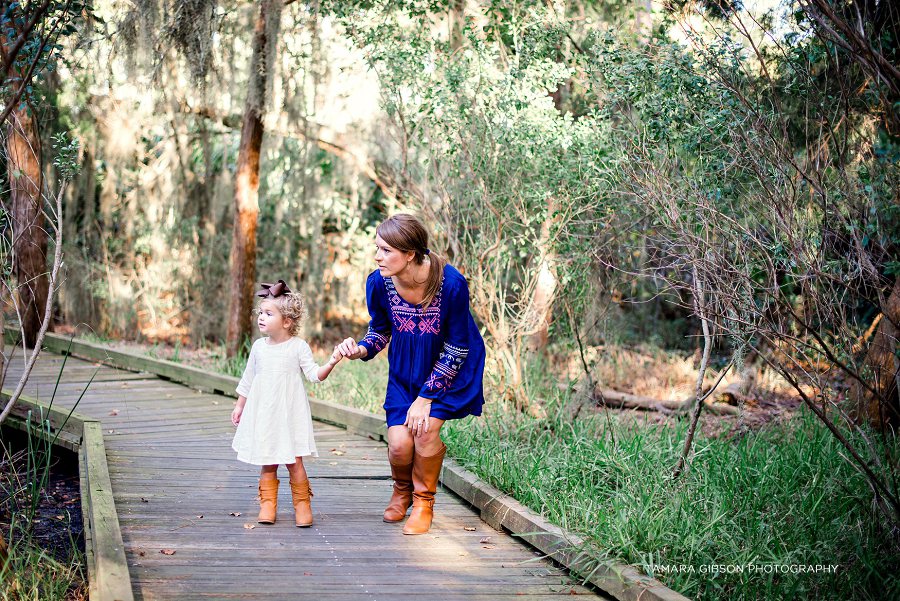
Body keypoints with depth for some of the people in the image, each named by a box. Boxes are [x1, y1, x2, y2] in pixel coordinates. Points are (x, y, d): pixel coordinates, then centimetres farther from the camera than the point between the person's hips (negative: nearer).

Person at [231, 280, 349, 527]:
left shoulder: (298, 347, -4)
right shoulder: (259, 347, 6)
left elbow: (314, 375, -7)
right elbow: (248, 379, 16)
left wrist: (331, 362, -24)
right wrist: (240, 405, 19)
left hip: (290, 413, -3)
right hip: (262, 413, 3)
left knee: (294, 461, -4)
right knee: (267, 463, 5)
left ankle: (302, 504, 9)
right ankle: (267, 504, 15)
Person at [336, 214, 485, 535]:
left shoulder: (451, 283, -30)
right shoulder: (378, 282, -20)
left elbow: (456, 347, -20)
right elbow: (380, 330, 0)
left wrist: (426, 397, -19)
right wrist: (361, 349, -24)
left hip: (451, 369, -3)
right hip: (405, 369, 3)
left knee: (425, 428, -22)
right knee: (399, 443, -10)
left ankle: (424, 501, 7)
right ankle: (402, 490, 26)